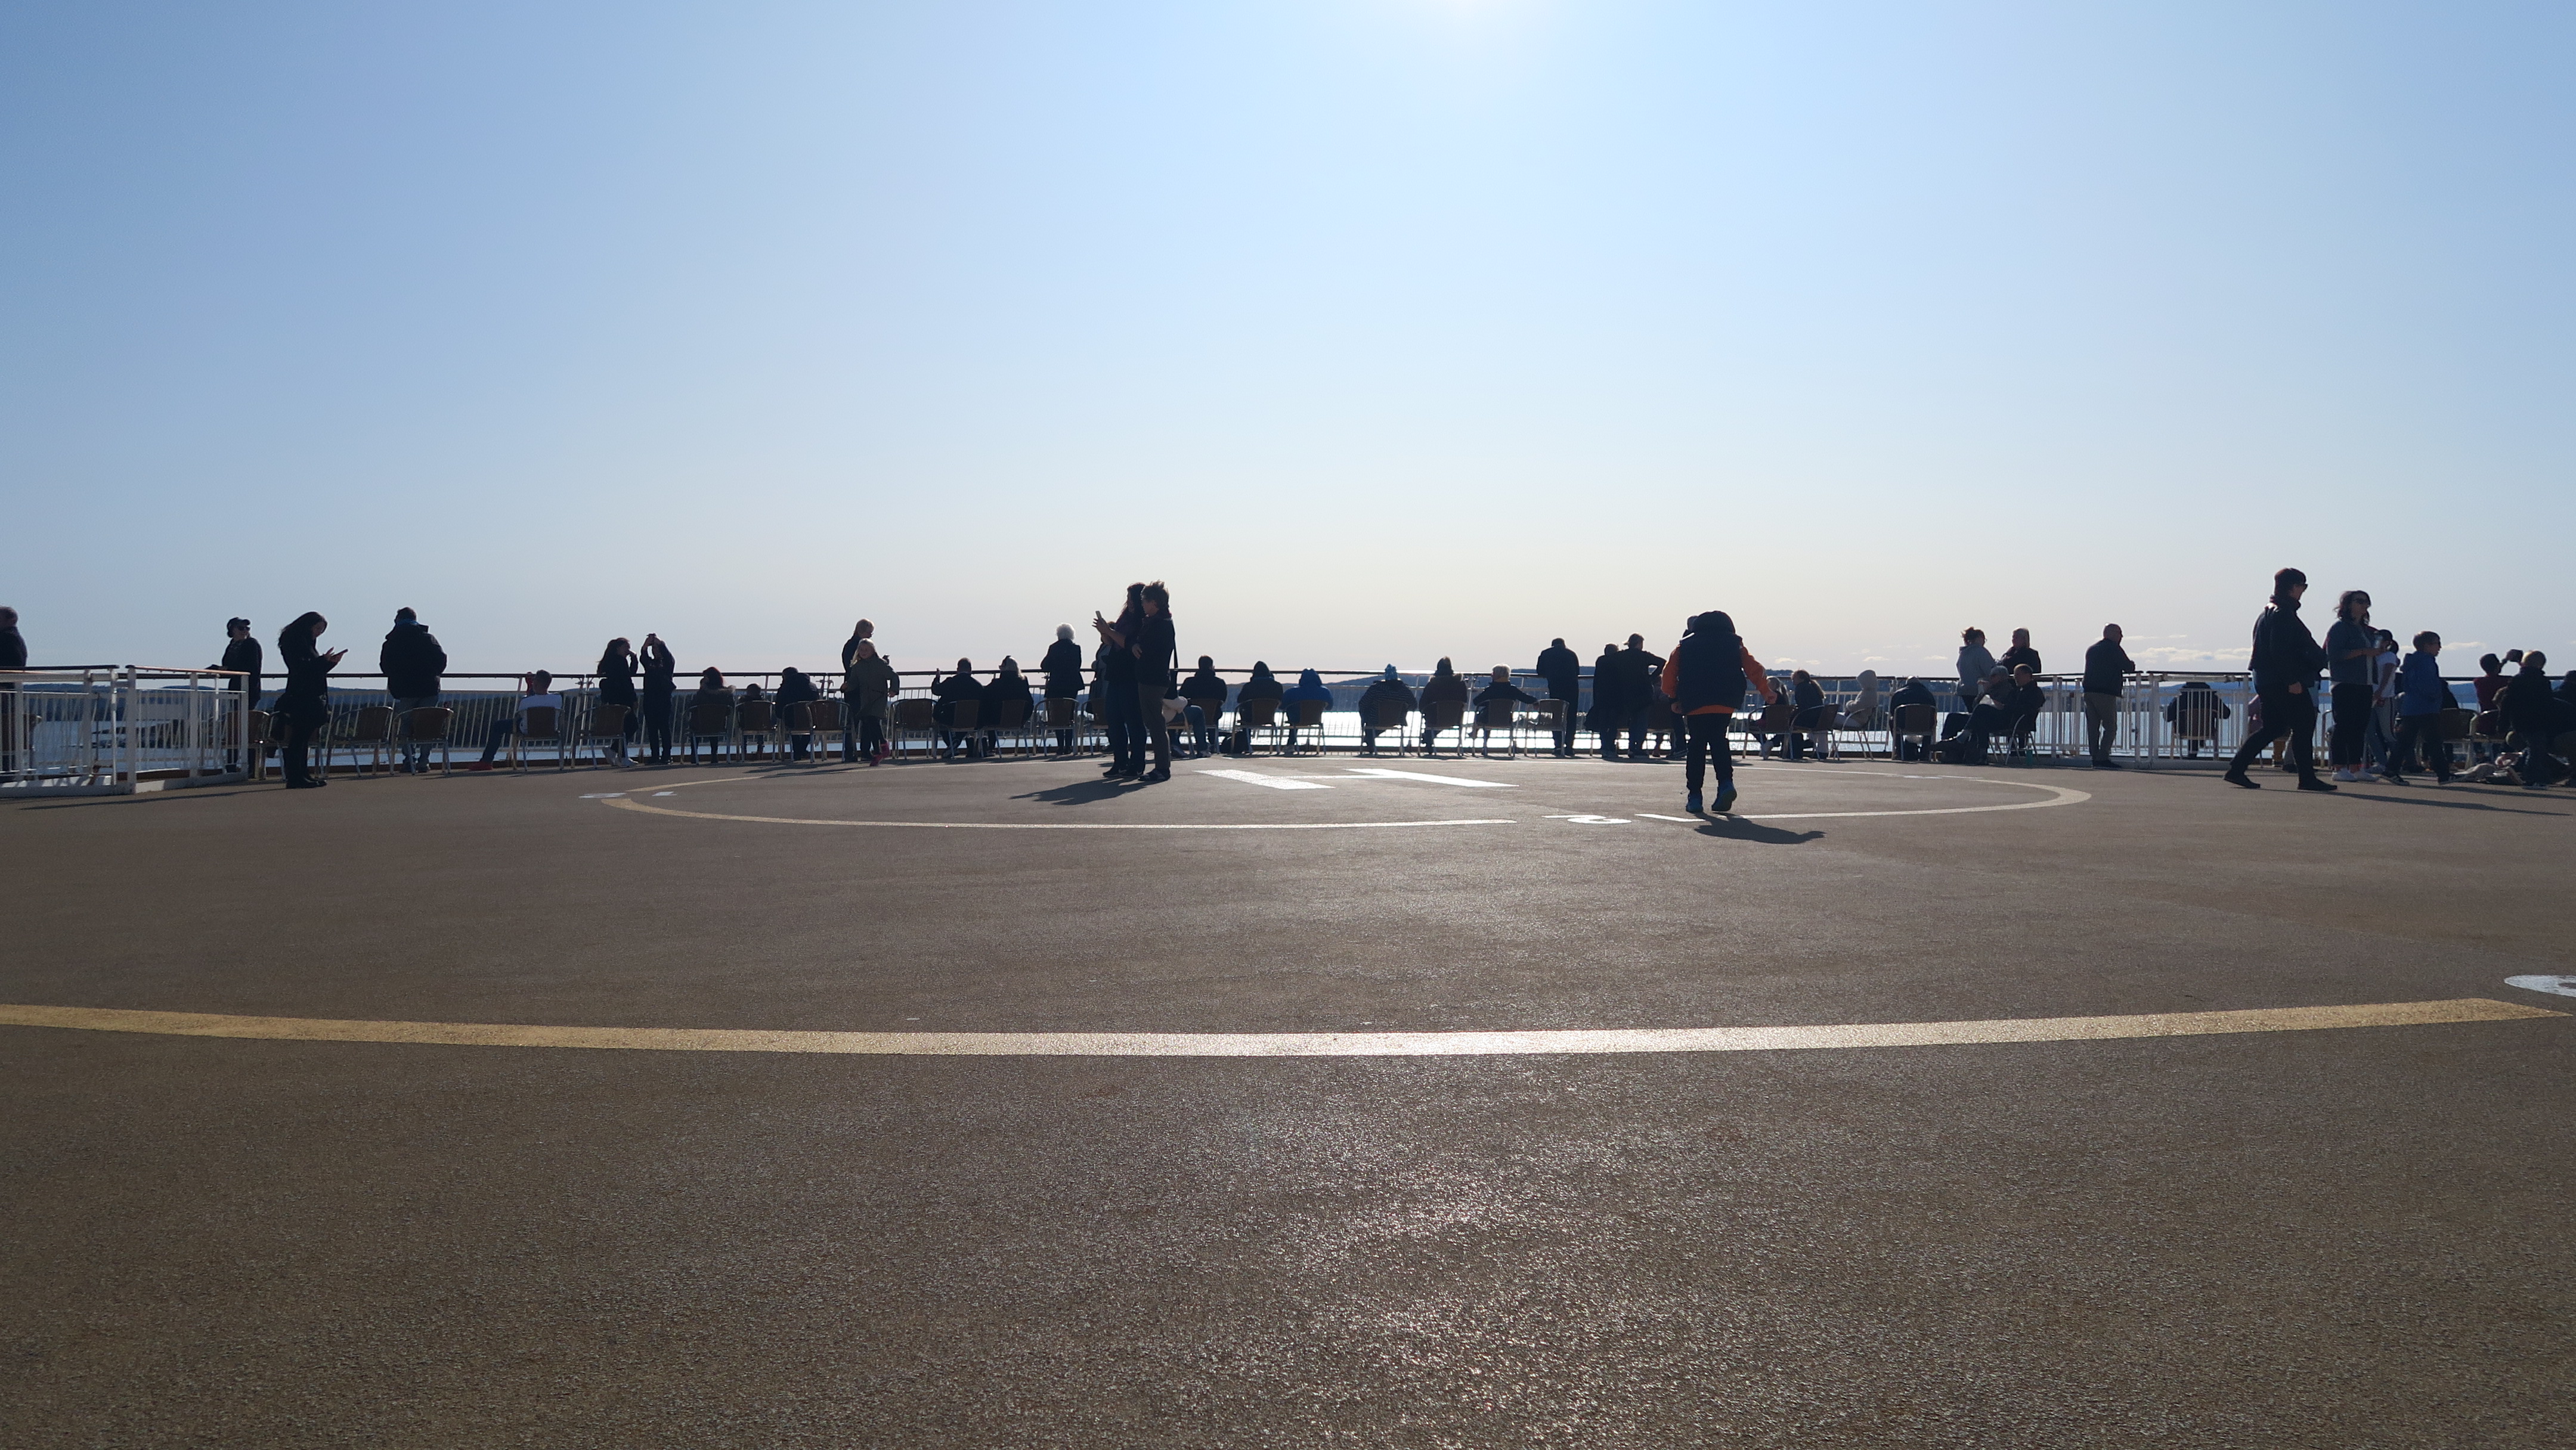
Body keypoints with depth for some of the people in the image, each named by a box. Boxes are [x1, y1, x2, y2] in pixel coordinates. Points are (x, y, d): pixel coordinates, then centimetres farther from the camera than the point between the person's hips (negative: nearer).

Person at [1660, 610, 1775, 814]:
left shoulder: (1684, 646, 16)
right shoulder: (1735, 645, 16)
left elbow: (1669, 673, 9)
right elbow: (1754, 669, 9)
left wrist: (1675, 698, 15)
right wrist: (1767, 692, 14)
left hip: (1694, 705, 0)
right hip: (1725, 704, 0)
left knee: (1696, 746, 8)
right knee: (1718, 742, 12)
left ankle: (1694, 795, 4)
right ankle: (1726, 782, -11)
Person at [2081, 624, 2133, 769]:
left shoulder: (2092, 649, 21)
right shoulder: (2113, 648, -4)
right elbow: (2128, 667, -6)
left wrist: (2118, 676, 30)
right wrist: (2132, 666, 18)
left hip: (2089, 691, 8)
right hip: (2106, 693, -8)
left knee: (2093, 727, 5)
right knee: (2110, 727, -6)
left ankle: (2095, 758, 4)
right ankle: (2102, 758, -15)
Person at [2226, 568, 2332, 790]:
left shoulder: (2268, 612, 18)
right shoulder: (2282, 613, -13)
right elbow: (2280, 650, -21)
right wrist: (2292, 680, -22)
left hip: (2266, 680, 10)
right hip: (2281, 681, -10)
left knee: (2273, 728, 12)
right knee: (2303, 726, -4)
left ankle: (2236, 769, 7)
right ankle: (2307, 778, 0)